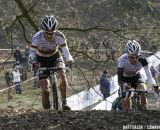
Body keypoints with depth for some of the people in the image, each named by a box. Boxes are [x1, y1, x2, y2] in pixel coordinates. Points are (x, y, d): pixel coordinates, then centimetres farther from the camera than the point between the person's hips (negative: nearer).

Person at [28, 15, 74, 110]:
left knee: (63, 75, -28)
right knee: (44, 89, -12)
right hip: (42, 60, -1)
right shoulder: (37, 37, -29)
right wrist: (32, 61, -44)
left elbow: (65, 51, -24)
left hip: (55, 57, 1)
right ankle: (46, 110, 7)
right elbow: (32, 53, -23)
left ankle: (64, 102, -18)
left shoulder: (59, 36, -27)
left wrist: (69, 60, -44)